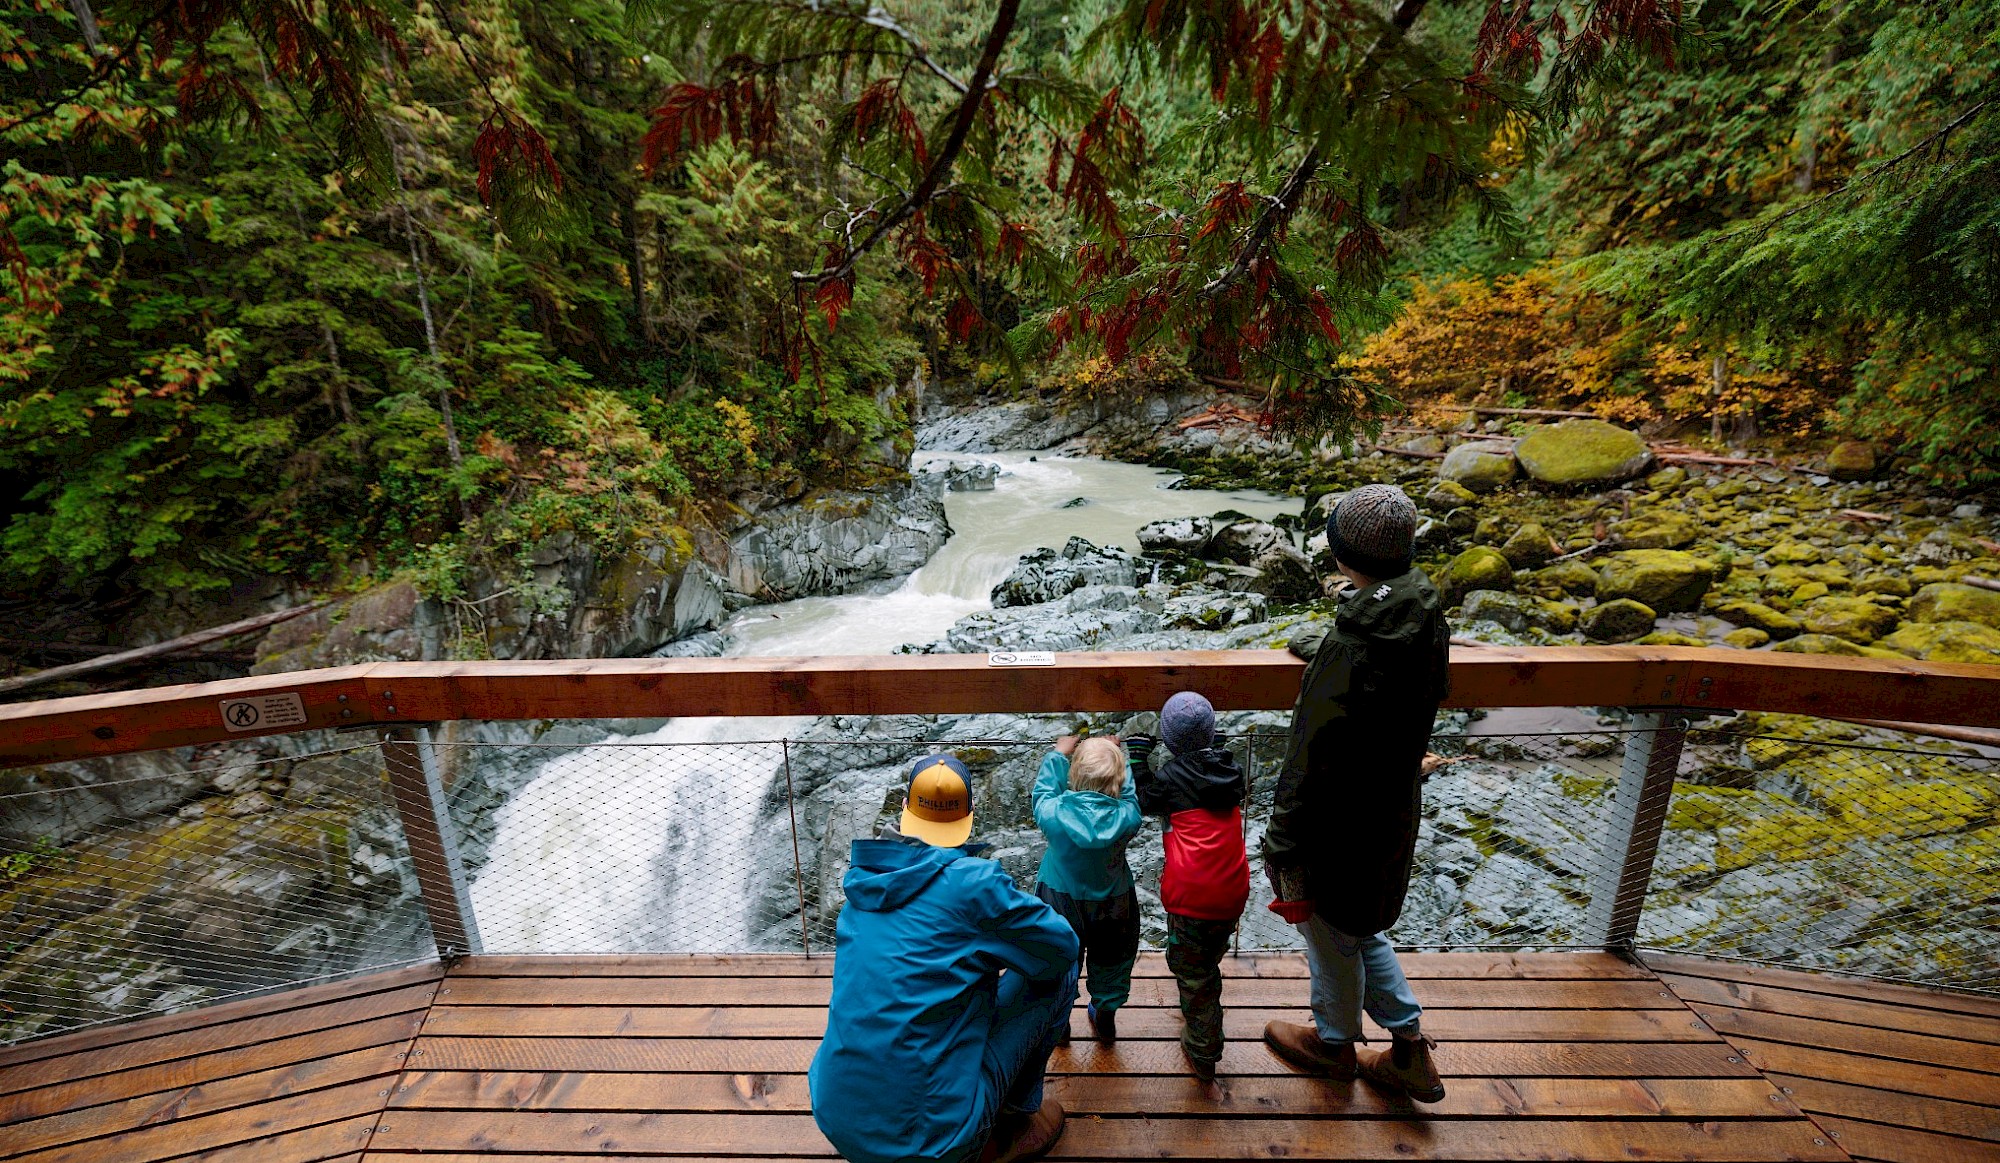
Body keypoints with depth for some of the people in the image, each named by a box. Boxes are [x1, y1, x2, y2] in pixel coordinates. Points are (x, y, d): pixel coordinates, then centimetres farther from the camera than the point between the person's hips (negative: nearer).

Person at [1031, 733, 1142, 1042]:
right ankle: (1106, 1020, 48)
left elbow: (1044, 790, -7)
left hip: (1061, 903, 0)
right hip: (1113, 906, 1)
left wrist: (1058, 754, 4)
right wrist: (1115, 754, 4)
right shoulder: (1126, 817, -28)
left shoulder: (1053, 812, -30)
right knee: (1110, 960, 28)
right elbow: (1129, 794, -5)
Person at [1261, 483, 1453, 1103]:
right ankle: (1411, 1048, 42)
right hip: (1393, 813, 8)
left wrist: (1283, 851, -16)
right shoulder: (1426, 622, -8)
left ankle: (1333, 1042, 47)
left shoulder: (1351, 652, -34)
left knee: (1331, 936, 20)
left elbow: (1313, 765, -27)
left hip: (1343, 830, -7)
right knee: (1360, 929, 30)